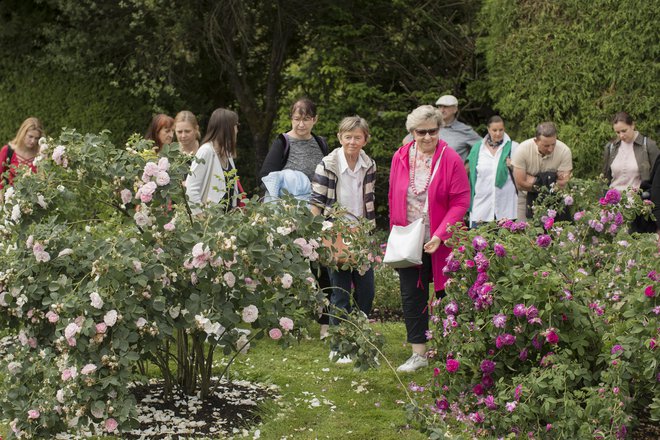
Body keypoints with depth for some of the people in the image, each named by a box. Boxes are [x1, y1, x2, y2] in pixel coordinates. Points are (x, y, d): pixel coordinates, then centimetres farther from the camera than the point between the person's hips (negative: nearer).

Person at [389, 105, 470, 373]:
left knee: (445, 293, 8)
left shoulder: (451, 160, -10)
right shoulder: (400, 158, 1)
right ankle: (419, 353, 11)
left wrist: (440, 235, -20)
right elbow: (393, 198, 10)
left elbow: (461, 201, -12)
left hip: (440, 242, -3)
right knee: (411, 295, 4)